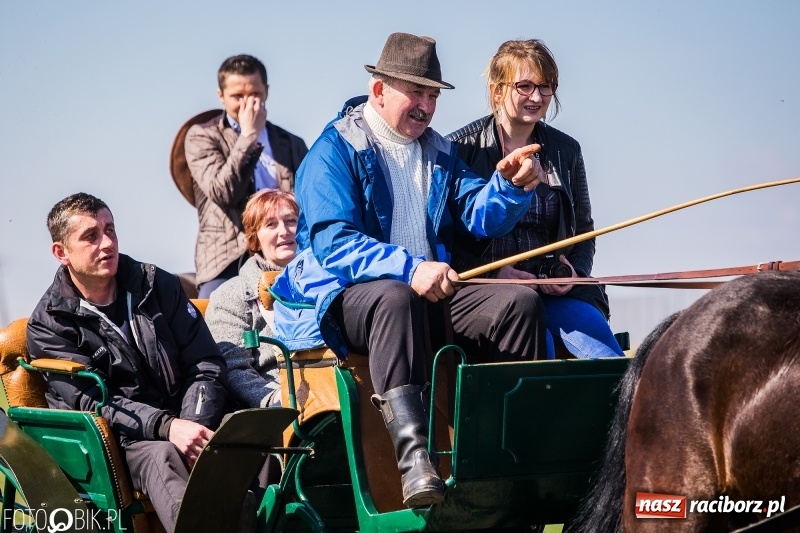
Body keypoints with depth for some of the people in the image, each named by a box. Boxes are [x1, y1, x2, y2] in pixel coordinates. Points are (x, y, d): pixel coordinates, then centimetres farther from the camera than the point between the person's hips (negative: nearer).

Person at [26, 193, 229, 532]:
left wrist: (196, 427, -11)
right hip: (121, 438, -3)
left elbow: (206, 364, 10)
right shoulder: (48, 326, 4)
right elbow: (92, 404, -7)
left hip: (186, 419, 3)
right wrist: (167, 427, -24)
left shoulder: (158, 286, 13)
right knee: (160, 457, -38)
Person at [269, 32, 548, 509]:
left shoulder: (438, 152, 17)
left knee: (520, 301, -15)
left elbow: (480, 216, 8)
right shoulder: (336, 149, -5)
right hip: (347, 295, -6)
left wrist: (511, 186, -14)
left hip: (432, 294, 7)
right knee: (396, 297, -41)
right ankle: (415, 460, -53)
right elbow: (333, 243, -18)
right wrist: (408, 268, -31)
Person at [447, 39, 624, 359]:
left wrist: (575, 272, 1)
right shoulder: (459, 148, 3)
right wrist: (492, 272, -13)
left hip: (554, 290, 4)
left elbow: (584, 232, 23)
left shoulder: (565, 150, 15)